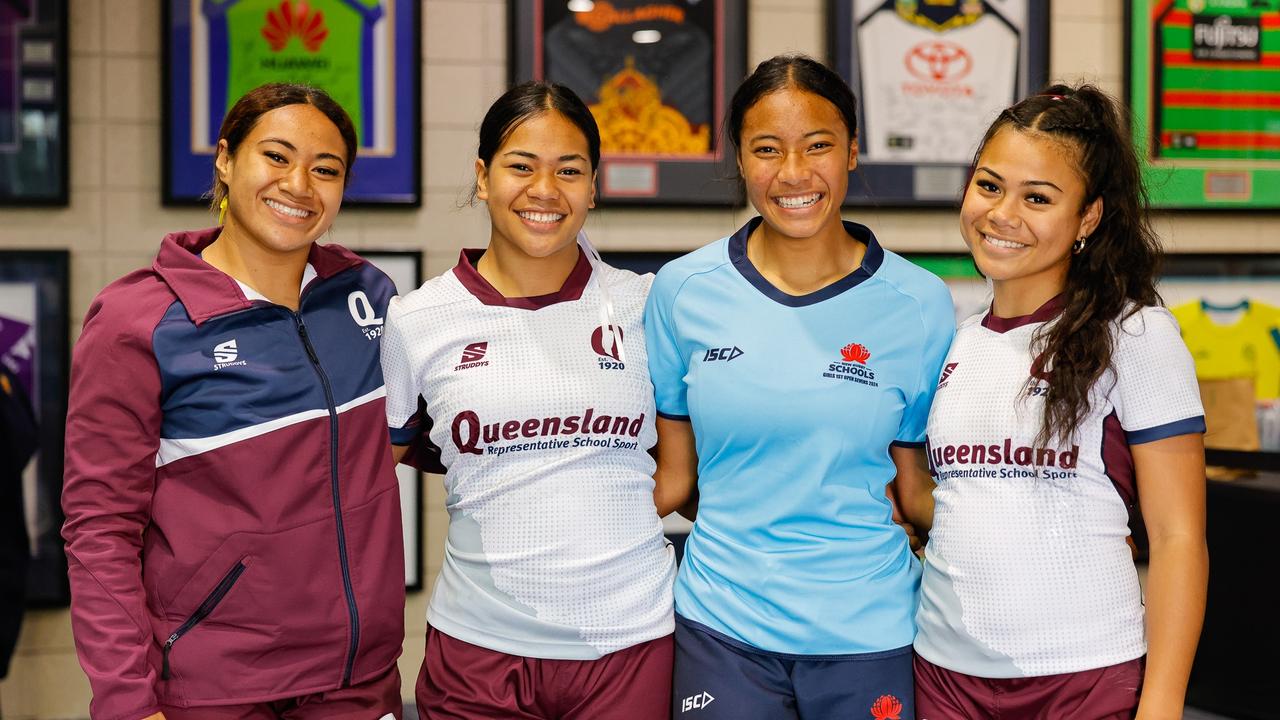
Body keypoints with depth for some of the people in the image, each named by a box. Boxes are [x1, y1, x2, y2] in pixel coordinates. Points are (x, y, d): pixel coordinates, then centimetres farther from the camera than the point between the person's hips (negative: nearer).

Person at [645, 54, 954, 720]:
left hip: (869, 634, 0)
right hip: (721, 626, 1)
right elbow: (673, 476, 6)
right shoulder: (684, 291, -2)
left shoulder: (918, 304, -4)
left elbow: (917, 489, 3)